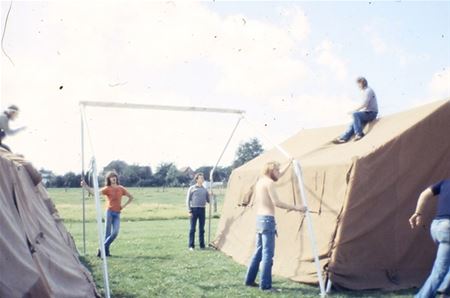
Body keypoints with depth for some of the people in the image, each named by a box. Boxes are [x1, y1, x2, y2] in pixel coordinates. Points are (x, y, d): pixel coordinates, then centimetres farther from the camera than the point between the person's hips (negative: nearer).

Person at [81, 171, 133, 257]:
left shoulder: (121, 188, 8)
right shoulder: (107, 189, 0)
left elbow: (131, 197, 17)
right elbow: (95, 193, -15)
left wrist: (124, 206, 5)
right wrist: (85, 186, -26)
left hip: (117, 214, 3)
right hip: (109, 212, -3)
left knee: (115, 233, -9)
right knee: (107, 233, -6)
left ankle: (102, 248, 6)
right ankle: (106, 251, 1)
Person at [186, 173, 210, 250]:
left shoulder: (204, 189, 13)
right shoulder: (192, 188, 1)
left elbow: (208, 200, 15)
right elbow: (188, 200, -1)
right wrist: (189, 211, -8)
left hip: (202, 210, 4)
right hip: (194, 209, -4)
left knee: (202, 229, 7)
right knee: (192, 228, -1)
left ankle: (202, 245, 14)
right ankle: (191, 246, 5)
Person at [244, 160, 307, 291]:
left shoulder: (260, 181, 16)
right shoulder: (269, 182, -11)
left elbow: (279, 174, 31)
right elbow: (276, 203, -19)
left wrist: (290, 163, 36)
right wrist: (296, 208, -16)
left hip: (259, 218, 10)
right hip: (267, 219, -10)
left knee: (259, 251, 16)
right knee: (267, 253, -5)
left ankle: (249, 280, 20)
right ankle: (265, 285, -3)